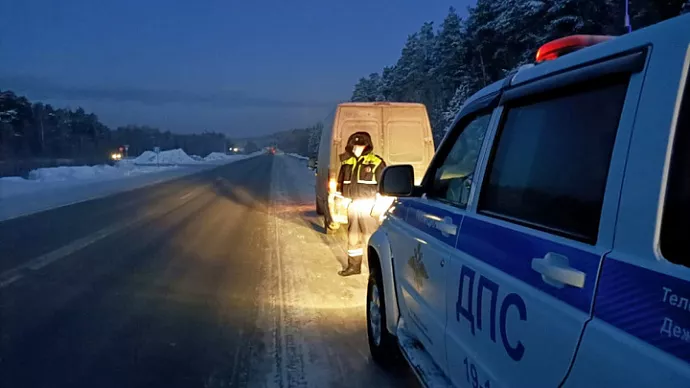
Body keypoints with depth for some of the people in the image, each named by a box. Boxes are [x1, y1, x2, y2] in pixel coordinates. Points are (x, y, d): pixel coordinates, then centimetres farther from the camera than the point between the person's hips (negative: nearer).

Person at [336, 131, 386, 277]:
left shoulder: (375, 162, -7)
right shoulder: (347, 162, 11)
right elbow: (341, 182, 21)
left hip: (368, 204, -6)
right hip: (352, 204, 6)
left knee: (370, 236, -7)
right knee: (353, 236, 14)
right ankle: (354, 266, 27)